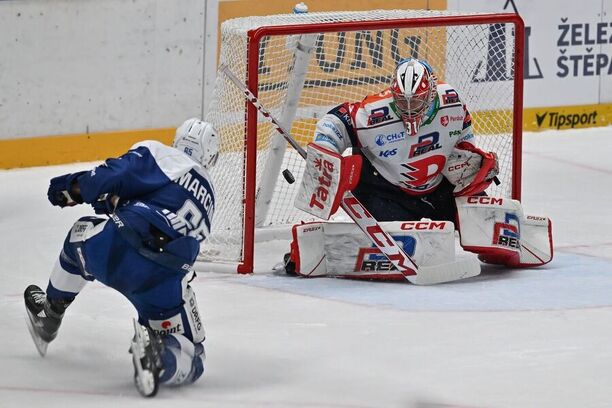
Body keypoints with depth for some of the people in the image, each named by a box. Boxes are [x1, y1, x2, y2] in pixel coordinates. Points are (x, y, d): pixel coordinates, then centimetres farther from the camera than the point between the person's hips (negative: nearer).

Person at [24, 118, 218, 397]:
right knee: (190, 358, 13)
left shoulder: (157, 155, 9)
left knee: (81, 234, 35)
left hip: (117, 249, -2)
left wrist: (70, 189, 12)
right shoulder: (207, 198, 28)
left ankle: (49, 313, 47)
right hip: (164, 284, 2)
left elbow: (112, 178, -5)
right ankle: (159, 355, -23)